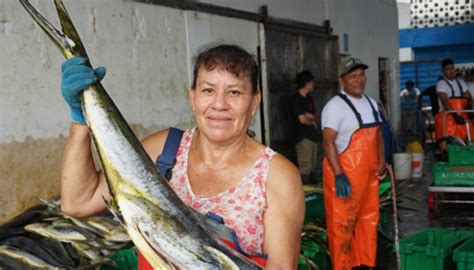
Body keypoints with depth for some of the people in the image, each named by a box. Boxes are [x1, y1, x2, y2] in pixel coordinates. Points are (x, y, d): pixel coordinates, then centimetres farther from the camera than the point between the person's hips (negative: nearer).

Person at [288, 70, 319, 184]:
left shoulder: (308, 98, 14)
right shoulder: (295, 98, -12)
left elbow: (314, 117, 10)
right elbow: (302, 119, -15)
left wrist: (307, 115, -10)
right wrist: (312, 122, 4)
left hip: (312, 135, 8)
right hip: (302, 137, -8)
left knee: (312, 166, 11)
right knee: (305, 167, -11)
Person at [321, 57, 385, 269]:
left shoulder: (370, 103, 13)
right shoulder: (335, 105, -14)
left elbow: (378, 133, 22)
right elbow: (328, 142, -19)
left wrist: (381, 161, 11)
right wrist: (338, 175, -25)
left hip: (368, 174, 8)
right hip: (345, 174, -8)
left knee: (369, 220, 15)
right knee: (342, 224, -1)